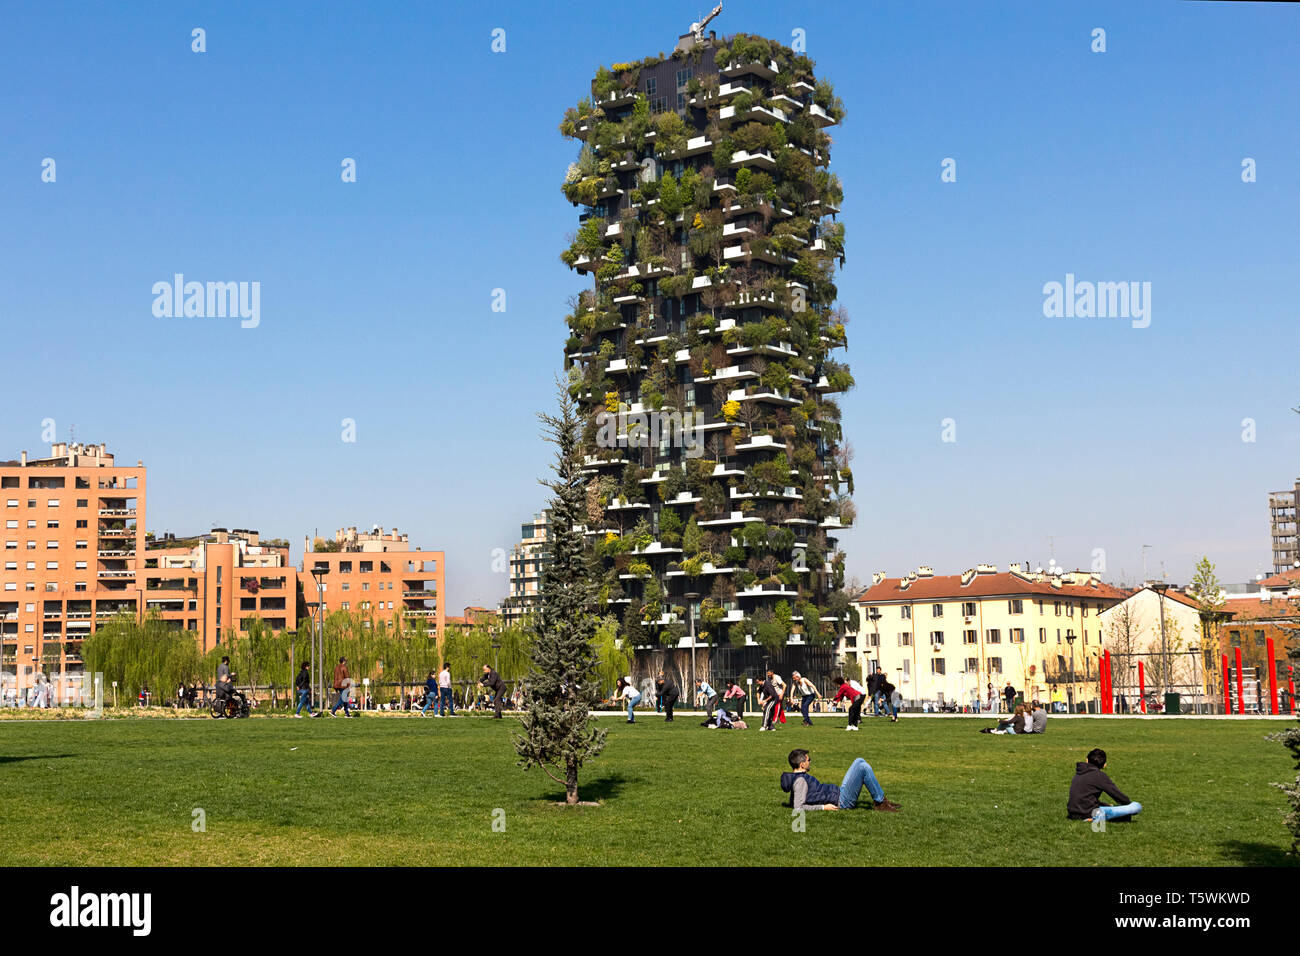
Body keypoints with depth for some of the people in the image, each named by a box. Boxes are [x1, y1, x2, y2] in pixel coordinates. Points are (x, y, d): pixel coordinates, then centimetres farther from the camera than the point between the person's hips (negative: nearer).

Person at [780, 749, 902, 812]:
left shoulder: (799, 777, 10)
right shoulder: (800, 781, -19)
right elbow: (798, 808, -28)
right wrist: (823, 807, -24)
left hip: (839, 792, 11)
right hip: (842, 801, -11)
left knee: (859, 761, 14)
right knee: (864, 767, -18)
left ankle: (879, 799, 12)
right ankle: (880, 803, -7)